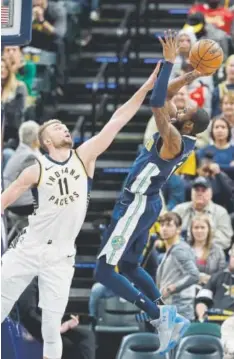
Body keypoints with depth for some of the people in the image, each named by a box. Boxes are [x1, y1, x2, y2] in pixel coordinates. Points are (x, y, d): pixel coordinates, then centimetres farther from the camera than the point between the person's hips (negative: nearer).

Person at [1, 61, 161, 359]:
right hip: (28, 249, -1)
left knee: (52, 326, 1)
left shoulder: (84, 156, -1)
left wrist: (147, 87, -11)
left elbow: (117, 121, -6)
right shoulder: (35, 170, -5)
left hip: (60, 256, 1)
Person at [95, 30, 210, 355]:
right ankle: (169, 319, 21)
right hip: (144, 204, 10)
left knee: (105, 271, -9)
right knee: (130, 267, 21)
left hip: (136, 206, -10)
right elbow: (165, 98, 14)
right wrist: (189, 76, 3)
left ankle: (158, 315, -11)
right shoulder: (179, 136, 4)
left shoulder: (175, 141, -22)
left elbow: (157, 103, -33)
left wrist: (169, 62, -31)